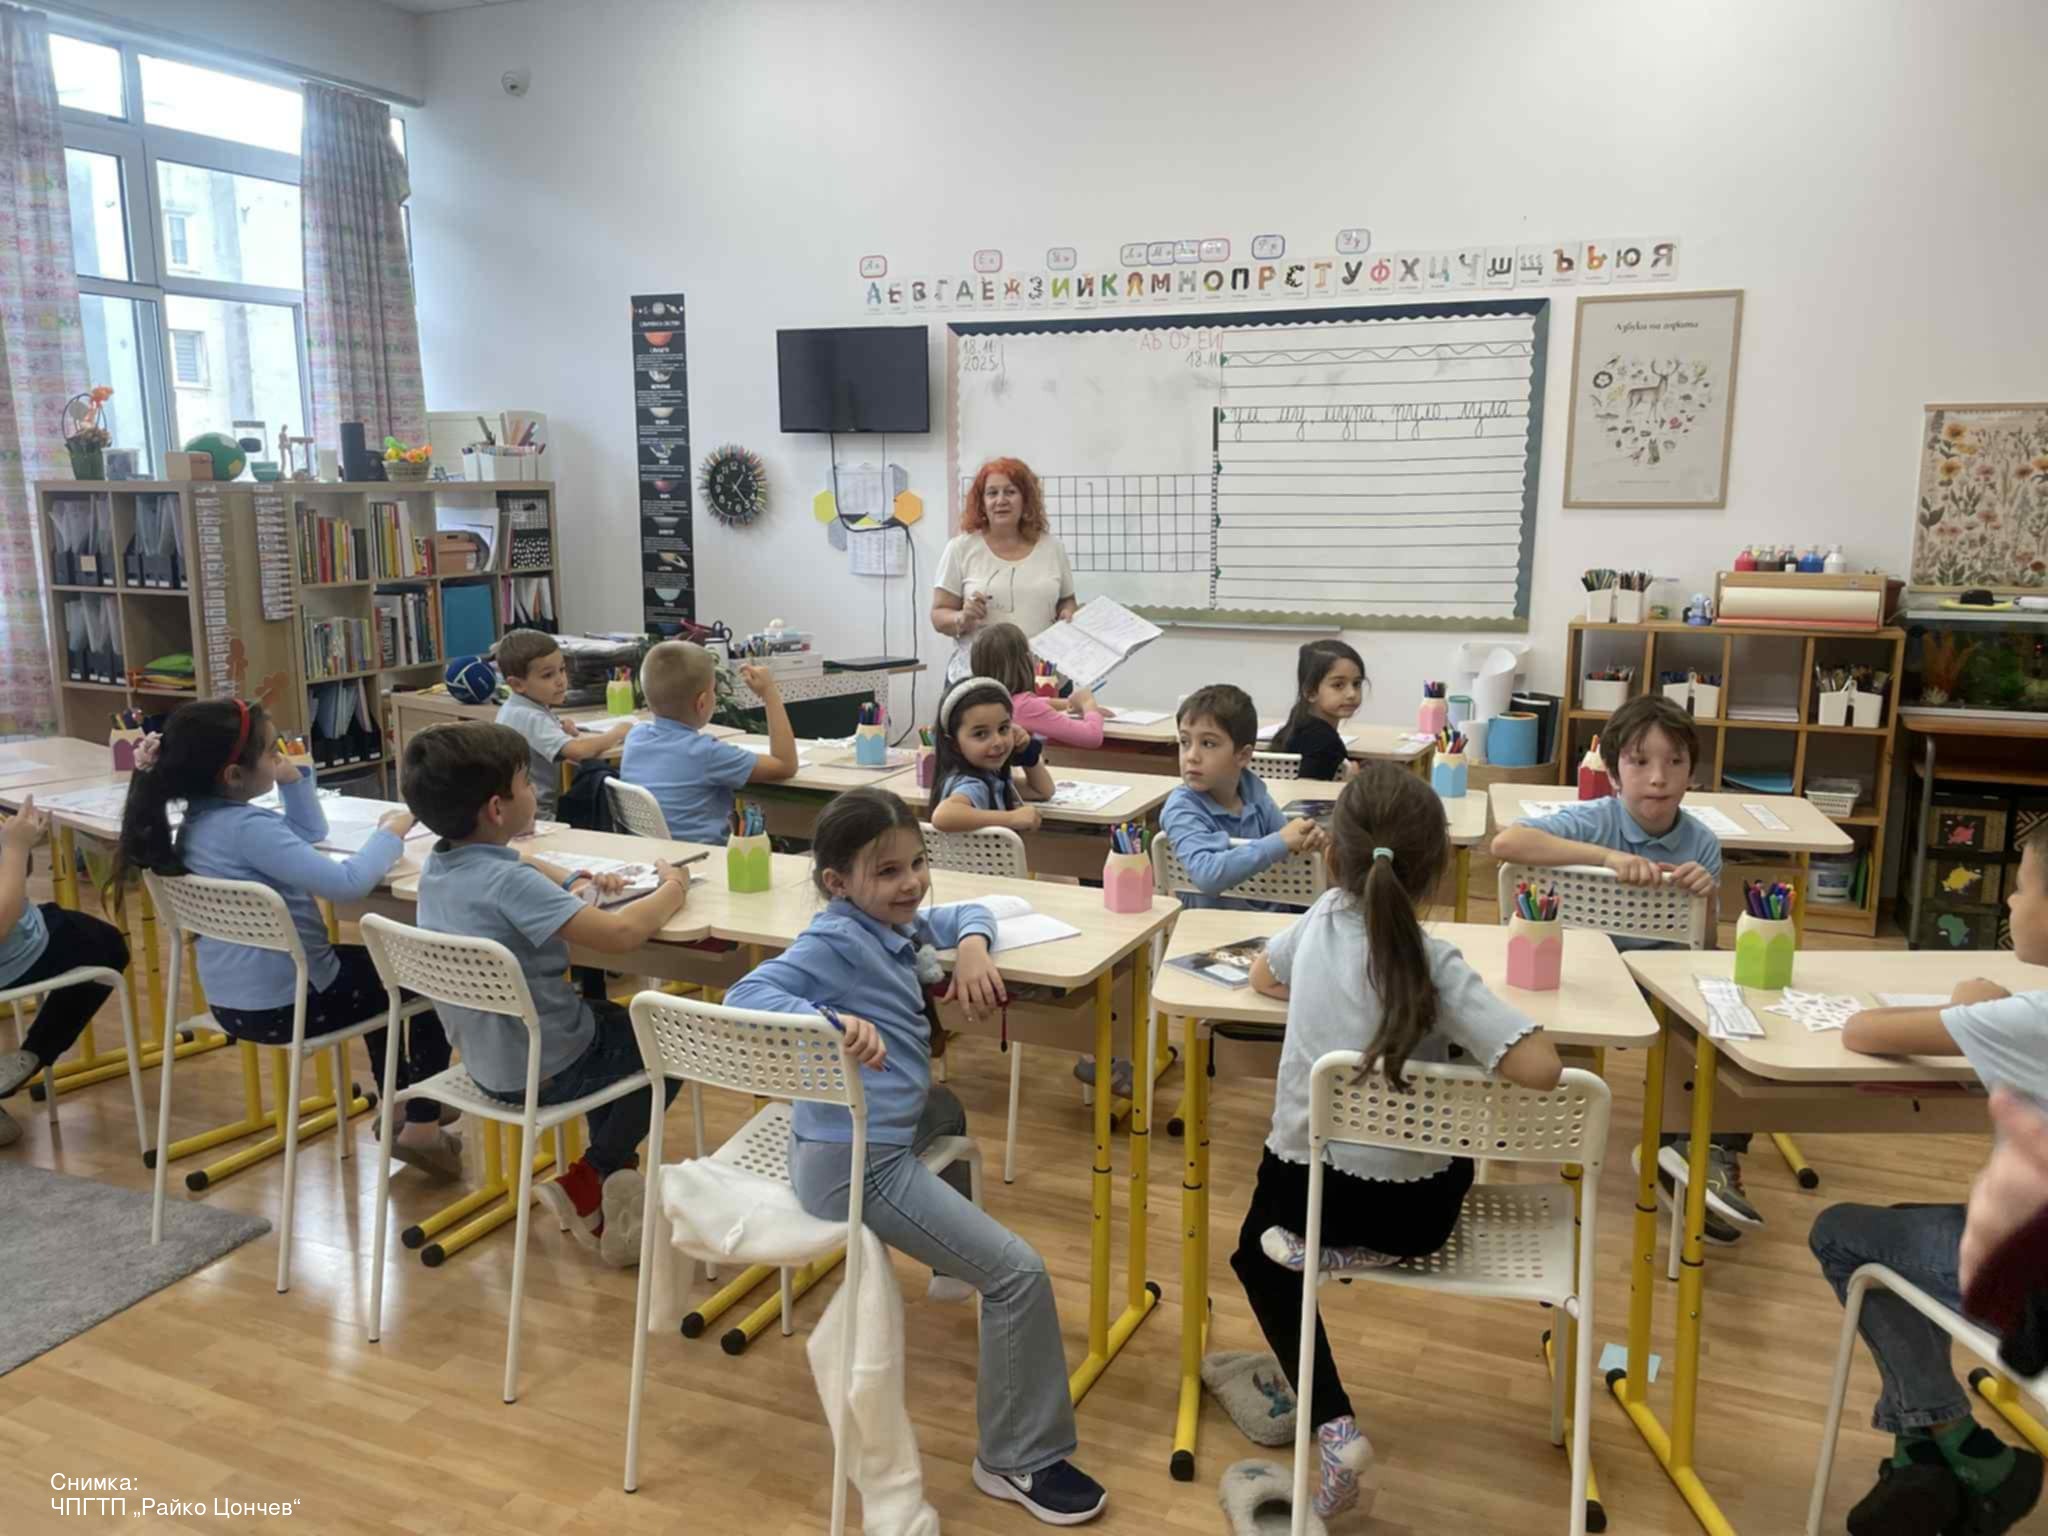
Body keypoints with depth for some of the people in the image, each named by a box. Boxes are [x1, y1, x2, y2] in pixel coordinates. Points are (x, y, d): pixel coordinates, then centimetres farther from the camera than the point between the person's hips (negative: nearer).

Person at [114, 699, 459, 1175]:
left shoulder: (201, 819, 5)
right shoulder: (248, 828, -26)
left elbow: (309, 832, 18)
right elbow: (346, 883, -31)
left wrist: (292, 778, 2)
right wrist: (390, 833, -15)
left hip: (231, 1001, 10)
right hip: (283, 1004, -10)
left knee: (376, 967, 32)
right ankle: (422, 1126, 8)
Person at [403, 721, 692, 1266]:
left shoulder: (438, 866, -2)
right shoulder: (509, 883, -29)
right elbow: (621, 933, -34)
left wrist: (575, 882, 3)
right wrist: (673, 890, -16)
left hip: (485, 1060, 8)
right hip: (543, 1072, -8)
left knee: (610, 1017, 31)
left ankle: (611, 1187, 28)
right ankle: (589, 1181, 15)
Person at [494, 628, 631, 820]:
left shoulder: (512, 708, 9)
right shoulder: (531, 718, -20)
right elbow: (577, 751, -32)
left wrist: (563, 731, 7)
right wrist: (617, 733, -16)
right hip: (536, 816, -10)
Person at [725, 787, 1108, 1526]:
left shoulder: (900, 925, 9)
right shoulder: (837, 940, -17)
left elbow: (968, 913, 24)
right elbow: (745, 994, -26)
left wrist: (972, 945, 1)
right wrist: (832, 1020, -41)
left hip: (888, 1130, 10)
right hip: (858, 1163, -10)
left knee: (946, 1109, 42)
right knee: (1020, 1274, -11)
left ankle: (953, 1263, 62)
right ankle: (1018, 1460, 5)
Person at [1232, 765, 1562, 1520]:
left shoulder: (1322, 916, -7)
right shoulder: (1435, 963, -19)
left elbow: (1262, 977, 15)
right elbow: (1540, 1068, -29)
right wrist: (1476, 1045, -9)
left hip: (1309, 1179, 2)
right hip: (1415, 1209, -1)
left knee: (1259, 1251, 32)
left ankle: (1333, 1423, 11)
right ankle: (1350, 1250, 8)